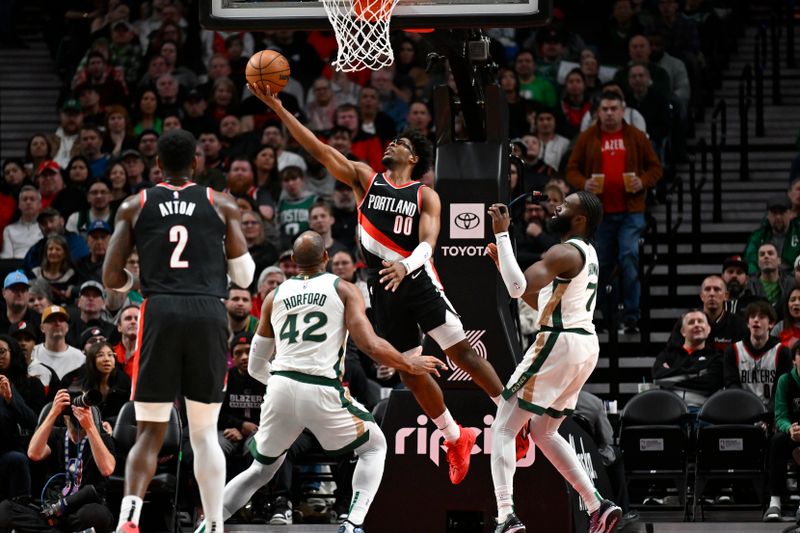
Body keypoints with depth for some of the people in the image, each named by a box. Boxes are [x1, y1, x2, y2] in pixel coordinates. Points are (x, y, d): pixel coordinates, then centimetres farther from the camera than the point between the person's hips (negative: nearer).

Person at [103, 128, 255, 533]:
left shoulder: (134, 207, 11)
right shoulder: (222, 206, 12)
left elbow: (112, 279, 8)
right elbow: (244, 277, 12)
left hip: (160, 313, 0)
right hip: (209, 315, 0)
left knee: (149, 433, 4)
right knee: (205, 433, 11)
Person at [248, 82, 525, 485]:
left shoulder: (425, 196, 2)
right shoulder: (365, 179, 9)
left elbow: (427, 243, -13)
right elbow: (317, 148, 3)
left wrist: (406, 266, -36)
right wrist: (276, 106, -6)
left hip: (418, 280, -3)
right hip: (384, 290, 3)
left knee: (461, 352, -11)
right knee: (410, 372, 5)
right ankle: (455, 440, 20)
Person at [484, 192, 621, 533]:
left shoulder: (565, 253, -14)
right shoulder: (586, 253, 17)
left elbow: (517, 288, -25)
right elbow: (541, 301, 24)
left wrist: (502, 235, -22)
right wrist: (504, 263, 19)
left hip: (559, 344, -9)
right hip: (586, 343, 9)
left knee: (504, 428, -5)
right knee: (544, 432, 22)